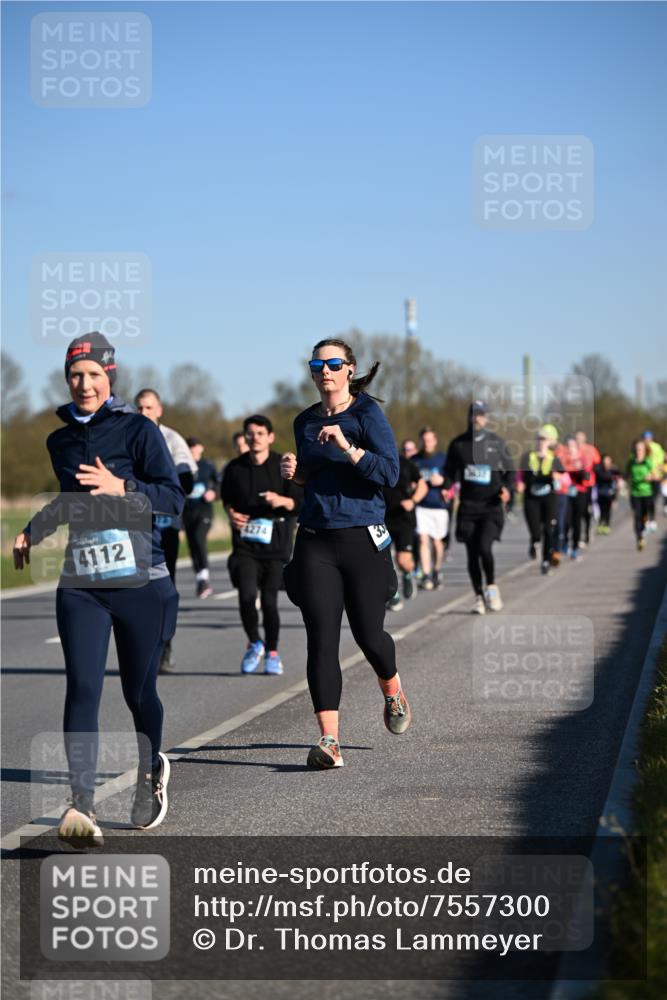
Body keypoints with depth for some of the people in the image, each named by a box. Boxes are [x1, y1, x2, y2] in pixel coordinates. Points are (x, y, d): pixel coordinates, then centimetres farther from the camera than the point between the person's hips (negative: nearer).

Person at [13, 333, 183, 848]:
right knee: (82, 687, -14)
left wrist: (122, 487, -26)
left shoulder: (137, 430, -2)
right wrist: (34, 530, 24)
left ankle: (151, 773, 36)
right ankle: (83, 806, -22)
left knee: (139, 691, 6)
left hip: (140, 580, -3)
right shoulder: (60, 441, 13)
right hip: (81, 584, 3)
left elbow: (173, 497, -11)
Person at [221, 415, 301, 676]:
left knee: (269, 600, -3)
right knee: (247, 594, -16)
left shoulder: (284, 466, -1)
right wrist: (231, 513, 1)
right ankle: (254, 643, 10)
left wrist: (283, 501, -22)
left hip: (275, 543, -1)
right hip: (245, 543, 1)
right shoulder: (234, 468, 4)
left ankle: (272, 652, 19)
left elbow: (300, 503, -2)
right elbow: (226, 497, 21)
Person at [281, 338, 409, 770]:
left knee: (368, 634, 5)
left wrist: (347, 447, -26)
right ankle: (329, 741, -11)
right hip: (315, 542, 4)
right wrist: (296, 472, 5)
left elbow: (390, 472, -16)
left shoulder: (368, 414, -4)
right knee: (321, 639, -8)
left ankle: (393, 691, 40)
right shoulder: (305, 422, 12)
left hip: (362, 537, -3)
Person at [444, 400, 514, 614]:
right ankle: (479, 597, 15)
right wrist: (446, 488, -6)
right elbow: (450, 471, 14)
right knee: (472, 554, 2)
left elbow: (510, 469, 11)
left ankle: (492, 587, 1)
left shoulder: (496, 442, 3)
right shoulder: (458, 444, 6)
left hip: (491, 506, -2)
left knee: (484, 547, -20)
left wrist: (507, 487, -8)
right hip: (468, 506, 2)